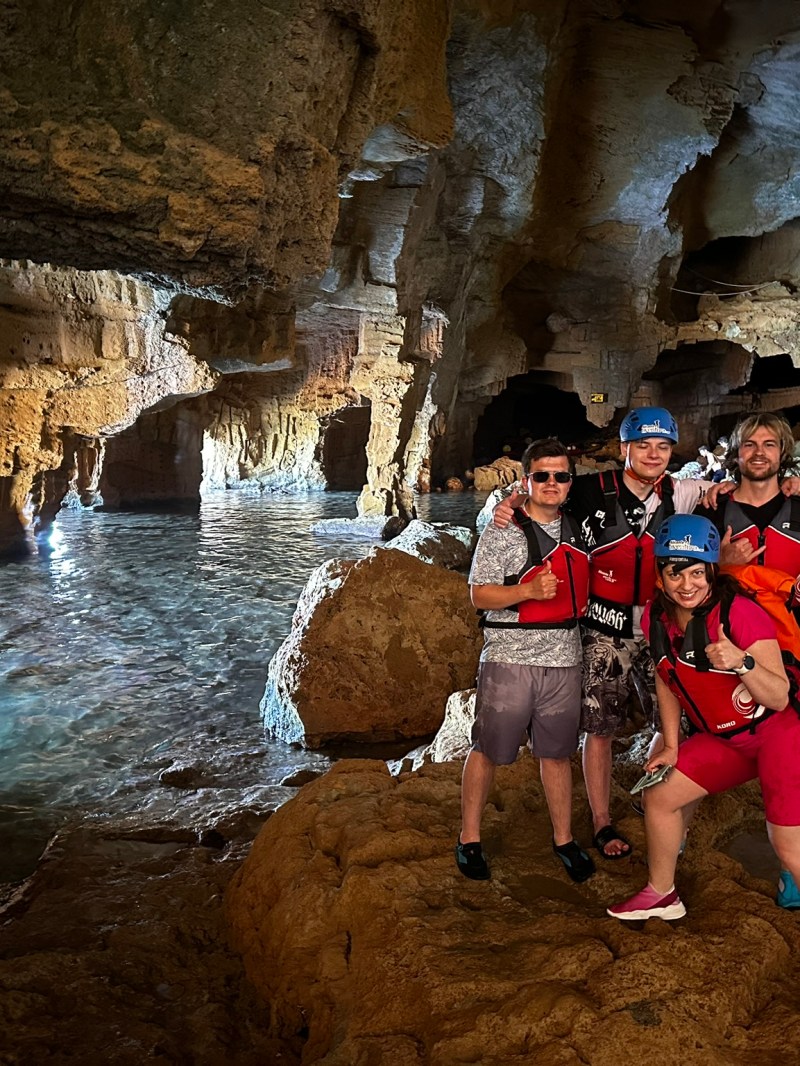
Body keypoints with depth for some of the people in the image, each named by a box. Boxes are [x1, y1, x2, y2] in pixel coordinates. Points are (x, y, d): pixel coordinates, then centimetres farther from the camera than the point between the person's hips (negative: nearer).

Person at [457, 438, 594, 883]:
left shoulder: (578, 530, 11)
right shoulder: (503, 532, -6)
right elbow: (480, 595, -10)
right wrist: (529, 590, -23)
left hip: (564, 659, 4)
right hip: (510, 658, -4)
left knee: (557, 752, 14)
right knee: (488, 751, 6)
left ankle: (564, 838, 29)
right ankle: (470, 838, 21)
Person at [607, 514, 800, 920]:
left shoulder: (740, 612, -26)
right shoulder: (656, 617, -7)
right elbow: (666, 681, 8)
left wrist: (742, 662, -42)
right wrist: (671, 746, 6)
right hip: (721, 737, 6)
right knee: (659, 797, 6)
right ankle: (661, 896, 28)